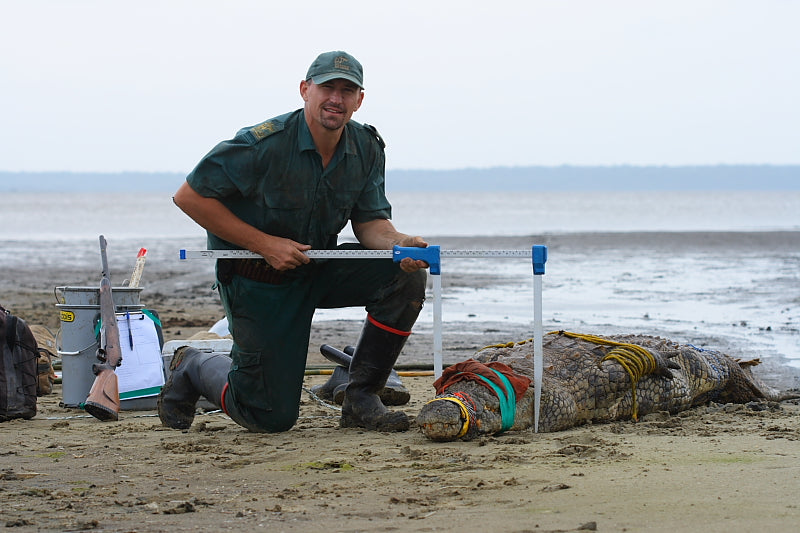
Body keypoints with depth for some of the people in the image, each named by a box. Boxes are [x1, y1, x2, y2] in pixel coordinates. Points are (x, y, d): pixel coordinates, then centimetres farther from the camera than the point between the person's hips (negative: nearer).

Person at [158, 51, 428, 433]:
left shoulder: (366, 149, -6)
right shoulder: (264, 144, -24)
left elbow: (370, 222, -2)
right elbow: (189, 196, -20)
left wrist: (401, 243, -27)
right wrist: (265, 244, -23)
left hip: (320, 266, 6)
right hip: (257, 281, -6)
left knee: (406, 275, -19)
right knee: (272, 417, -5)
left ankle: (360, 400, -6)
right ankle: (192, 369, 27)